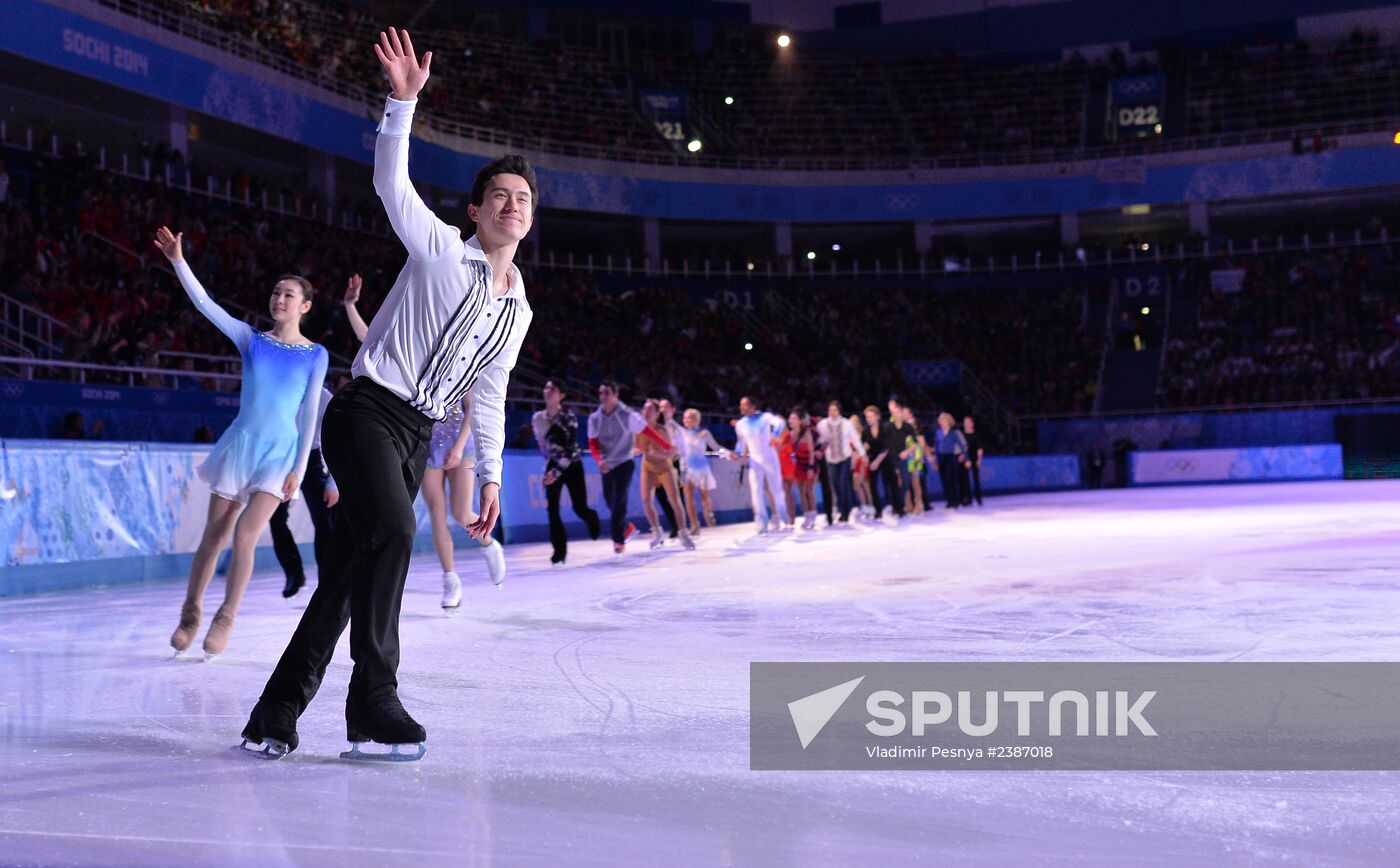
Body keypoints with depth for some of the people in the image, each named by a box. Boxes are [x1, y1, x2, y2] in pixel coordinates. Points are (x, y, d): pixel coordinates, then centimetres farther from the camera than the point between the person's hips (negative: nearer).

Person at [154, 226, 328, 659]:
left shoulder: (315, 355, 0)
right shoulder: (251, 339, 4)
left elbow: (310, 415, -1)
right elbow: (205, 304, -6)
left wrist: (300, 468, -6)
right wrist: (178, 261, -18)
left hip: (281, 451, -2)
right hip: (240, 444, 2)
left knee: (245, 533, -15)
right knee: (214, 534, 5)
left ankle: (226, 618, 3)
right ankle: (191, 611, 23)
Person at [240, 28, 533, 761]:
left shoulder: (518, 309, 14)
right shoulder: (441, 248, -2)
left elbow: (487, 395, 19)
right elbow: (391, 183, -15)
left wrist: (491, 476, 15)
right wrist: (403, 102, -27)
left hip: (418, 433, 7)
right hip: (368, 411, -6)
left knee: (355, 564, 3)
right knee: (393, 530, -28)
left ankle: (277, 714, 9)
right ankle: (373, 701, -23)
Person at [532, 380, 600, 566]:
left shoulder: (569, 417, -16)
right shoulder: (537, 419, -4)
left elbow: (571, 448, -20)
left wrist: (557, 472, -26)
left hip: (572, 465, -3)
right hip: (553, 466, 3)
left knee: (580, 509, -3)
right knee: (552, 509, -11)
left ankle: (592, 518, 35)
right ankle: (559, 550, -3)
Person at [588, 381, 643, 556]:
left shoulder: (628, 415, -16)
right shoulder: (594, 418, -6)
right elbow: (593, 444, -1)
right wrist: (599, 460, -20)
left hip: (624, 463, -4)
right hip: (606, 466, 4)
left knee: (619, 501, -13)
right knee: (611, 502, 12)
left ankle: (618, 541, -8)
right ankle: (628, 528, 37)